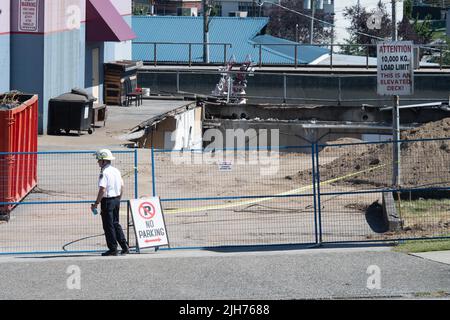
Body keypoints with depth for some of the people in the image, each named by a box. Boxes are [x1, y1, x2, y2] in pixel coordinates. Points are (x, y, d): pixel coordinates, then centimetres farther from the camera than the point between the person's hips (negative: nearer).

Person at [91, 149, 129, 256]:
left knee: (109, 226, 0)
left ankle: (113, 249, 2)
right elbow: (121, 186, 15)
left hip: (107, 200, -8)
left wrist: (96, 204, -19)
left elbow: (102, 190, -24)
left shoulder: (104, 173, -17)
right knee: (115, 224, 17)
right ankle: (124, 247, 13)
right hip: (117, 199, 8)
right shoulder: (116, 171, 9)